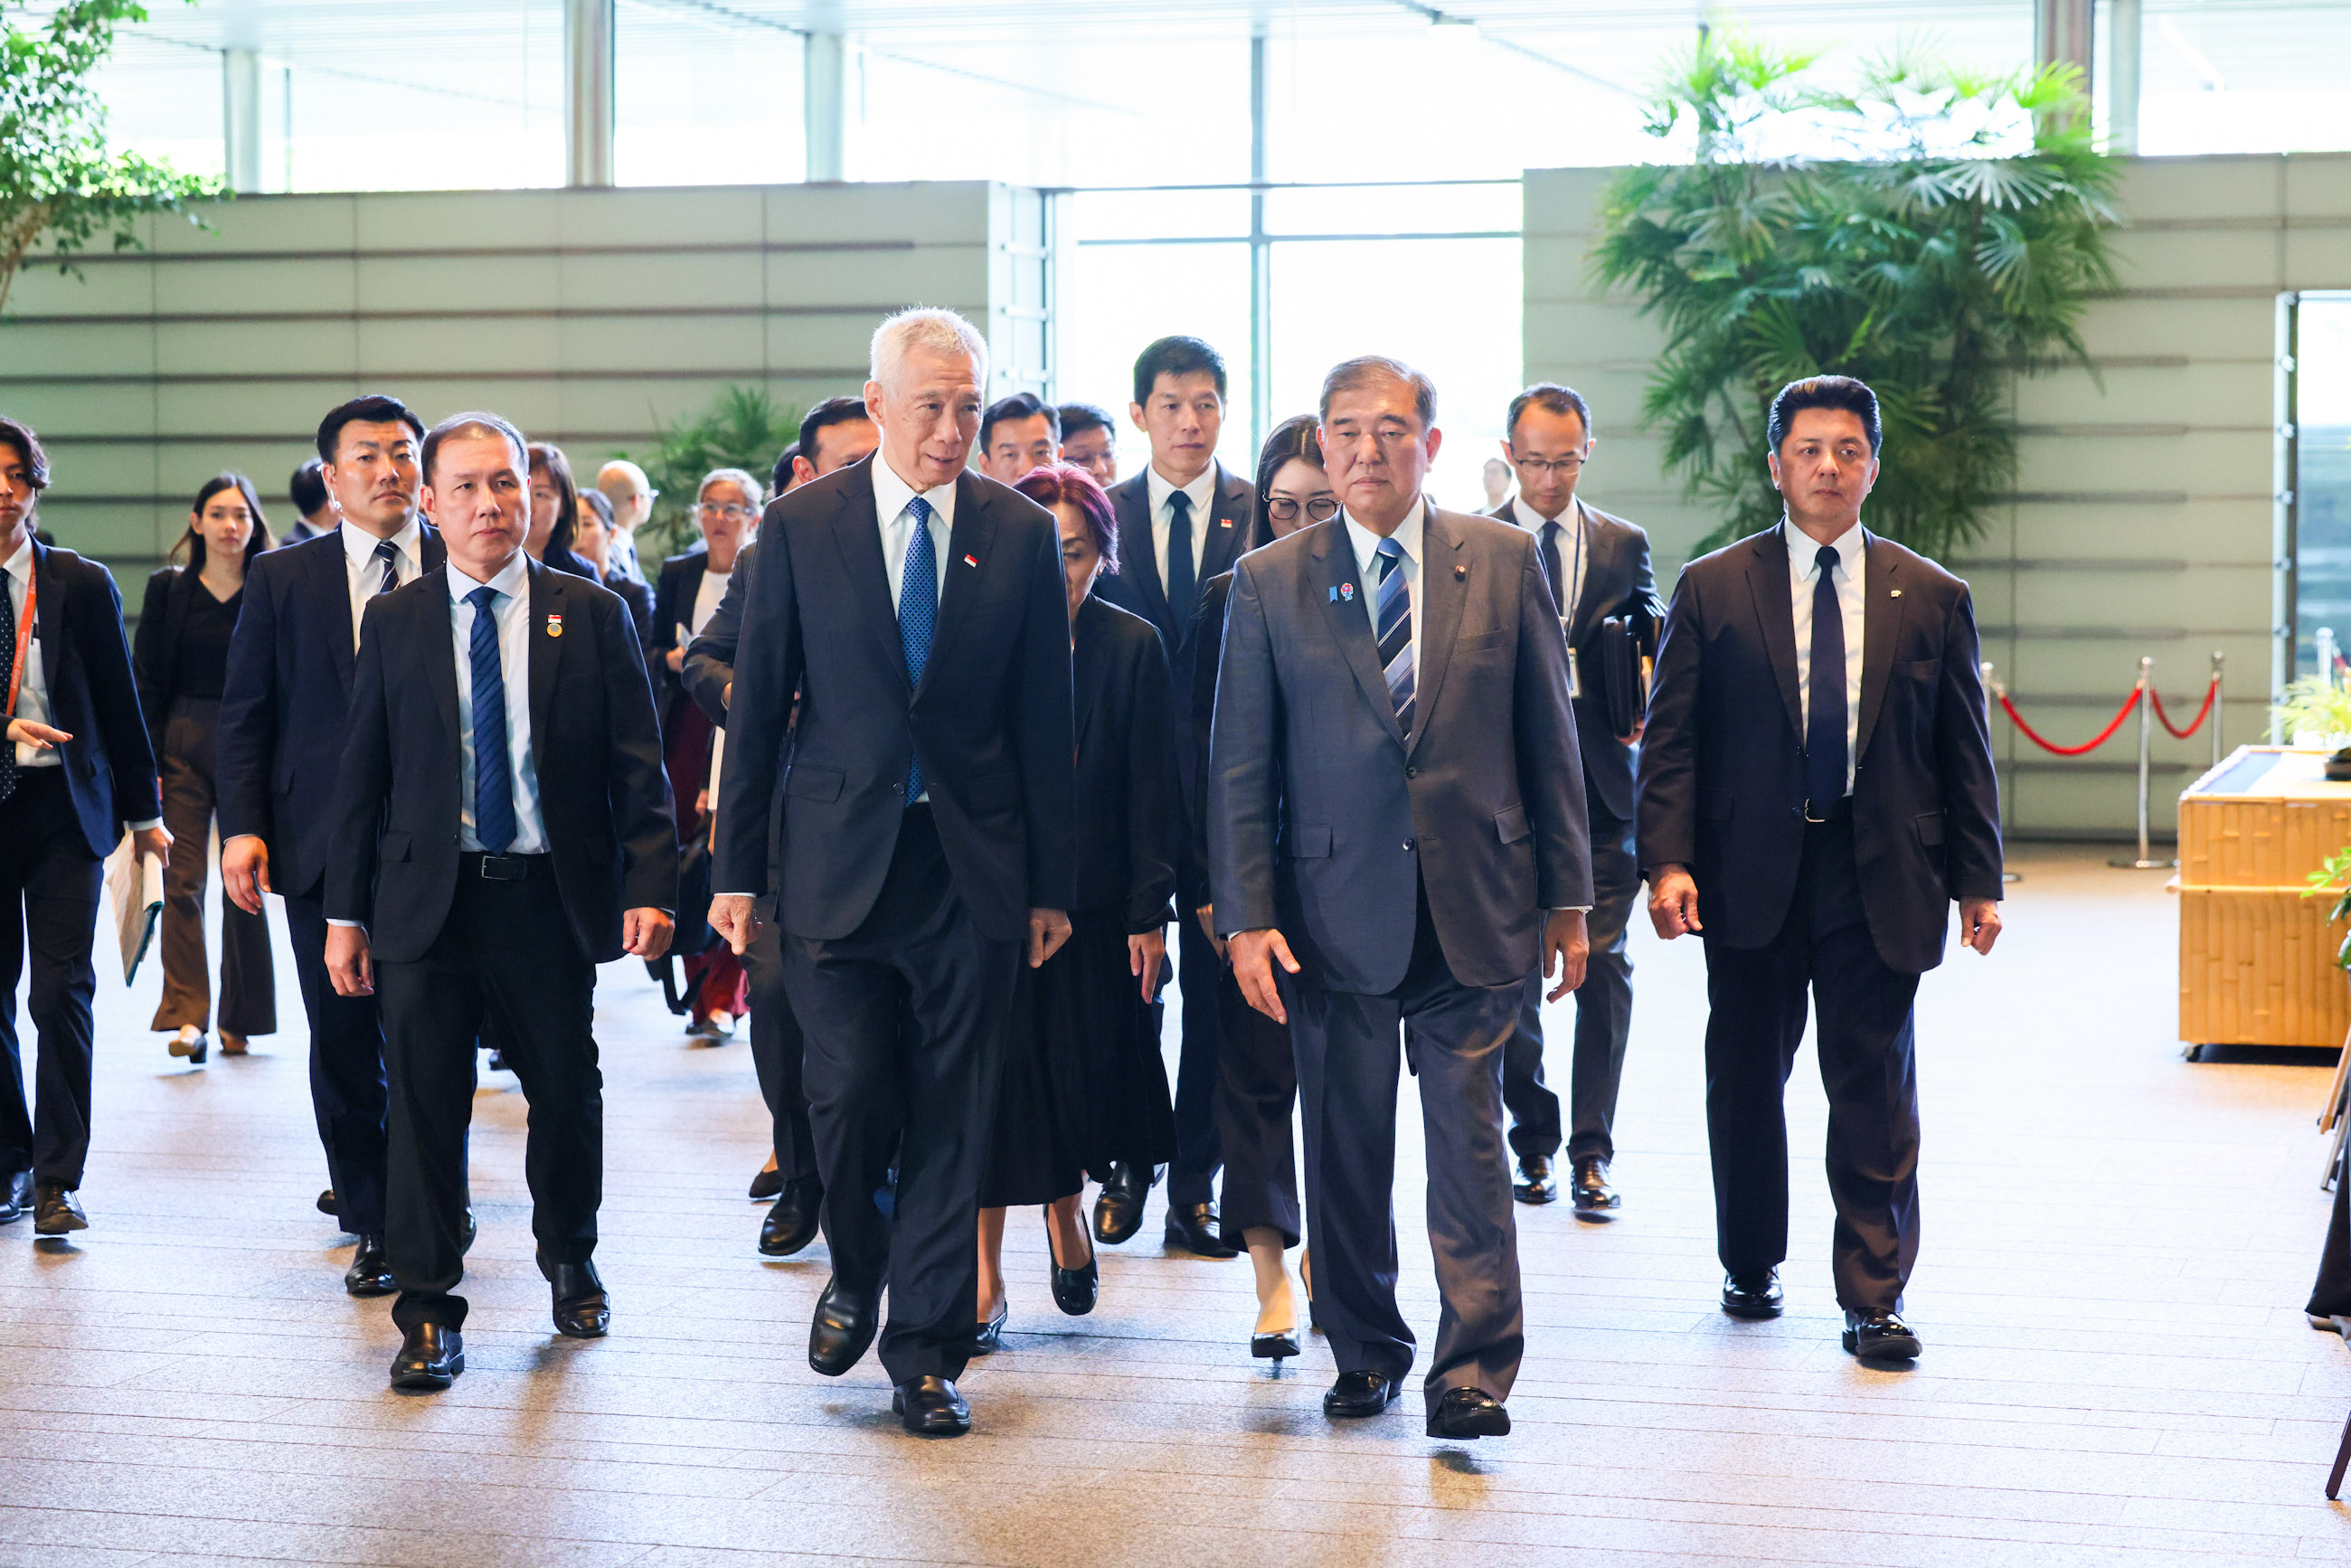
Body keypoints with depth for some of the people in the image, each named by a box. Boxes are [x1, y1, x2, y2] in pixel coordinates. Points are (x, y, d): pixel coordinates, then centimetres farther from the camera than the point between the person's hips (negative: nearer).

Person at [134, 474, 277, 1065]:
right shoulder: (168, 590, 5)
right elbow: (145, 682, 5)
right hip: (182, 744, 1)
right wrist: (145, 763, -3)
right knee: (182, 882, -6)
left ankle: (239, 1019, 15)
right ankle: (188, 1016, -7)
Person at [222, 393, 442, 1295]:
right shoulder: (281, 580, 8)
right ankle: (370, 1216, 16)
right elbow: (245, 713, 7)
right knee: (343, 1040, 4)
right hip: (322, 842, 1)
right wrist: (242, 826, -4)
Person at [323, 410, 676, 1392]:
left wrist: (650, 886, -9)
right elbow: (360, 776, 7)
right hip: (428, 898, 0)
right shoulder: (393, 624, 6)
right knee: (424, 1102, -1)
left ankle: (570, 1262, 34)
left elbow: (637, 767, 1)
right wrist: (345, 911, 3)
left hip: (551, 897, 0)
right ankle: (428, 1310, 8)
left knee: (567, 1093, 10)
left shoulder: (593, 618, 3)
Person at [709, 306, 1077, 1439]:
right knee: (849, 1094, -4)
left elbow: (1045, 721, 5)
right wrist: (736, 869, 1)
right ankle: (856, 1275, 26)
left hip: (973, 867, 1)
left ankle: (925, 1352, 13)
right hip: (838, 863, -1)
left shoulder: (1022, 535, 3)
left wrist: (1053, 882, 4)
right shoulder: (801, 527, 1)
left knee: (952, 1120, 3)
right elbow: (757, 707, 4)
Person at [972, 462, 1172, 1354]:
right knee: (995, 1071, -2)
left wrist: (1150, 912, -4)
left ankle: (1066, 1209, 38)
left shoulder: (1132, 646, 0)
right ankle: (984, 1273, 5)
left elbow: (1150, 790, 0)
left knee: (1083, 1070, 9)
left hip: (1093, 898, 1)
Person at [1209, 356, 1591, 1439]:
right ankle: (1364, 1354, 23)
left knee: (1469, 1140, -1)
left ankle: (1473, 1369, 6)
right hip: (1334, 910, 0)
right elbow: (1240, 768, 2)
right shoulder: (1270, 583, 3)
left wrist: (1567, 896, 5)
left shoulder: (1503, 561, 4)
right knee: (1345, 1146, 8)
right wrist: (1246, 916, -5)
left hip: (1475, 904, 0)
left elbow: (1548, 737, 7)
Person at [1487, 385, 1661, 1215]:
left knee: (1603, 967, -3)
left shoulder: (1624, 545, 11)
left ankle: (1592, 1152, 3)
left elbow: (1655, 648, 16)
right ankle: (1533, 1140, 18)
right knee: (1513, 971, 4)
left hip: (1600, 784, 1)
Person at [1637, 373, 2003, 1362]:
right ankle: (1751, 1267, 28)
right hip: (1750, 873, 0)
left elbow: (1964, 752, 8)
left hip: (1880, 880, 0)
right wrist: (1667, 860, -11)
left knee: (1875, 1089, -1)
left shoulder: (1932, 599, 7)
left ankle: (1874, 1299, 6)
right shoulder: (1712, 590, 3)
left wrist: (1978, 879, 2)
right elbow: (1670, 740, 0)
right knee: (1745, 1081, 11)